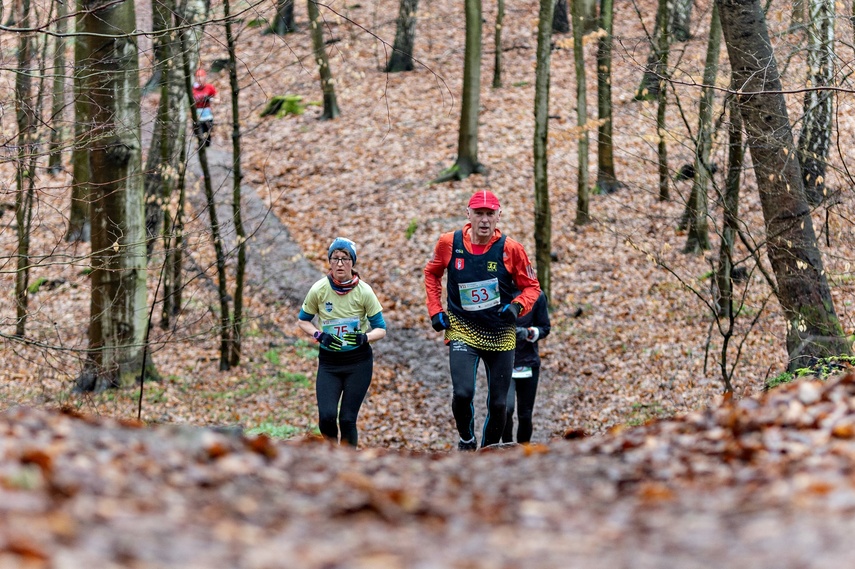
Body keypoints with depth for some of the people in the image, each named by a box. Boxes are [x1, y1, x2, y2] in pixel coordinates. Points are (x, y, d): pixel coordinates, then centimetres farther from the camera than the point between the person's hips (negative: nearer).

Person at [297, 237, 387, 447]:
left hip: (359, 361, -1)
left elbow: (381, 329, -3)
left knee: (347, 419, -5)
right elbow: (303, 321, 6)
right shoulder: (319, 290, -8)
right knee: (326, 416, -14)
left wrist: (365, 337, -24)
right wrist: (319, 335, -13)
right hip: (328, 361, 1)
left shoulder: (364, 291, -10)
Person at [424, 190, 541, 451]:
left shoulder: (510, 249, -10)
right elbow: (432, 273, 13)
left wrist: (517, 305, -18)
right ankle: (466, 440, 9)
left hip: (501, 334, 1)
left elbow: (531, 286, 2)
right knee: (462, 393, -20)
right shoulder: (449, 243, -7)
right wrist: (435, 310, 4)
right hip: (462, 330, -1)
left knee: (498, 403, 5)